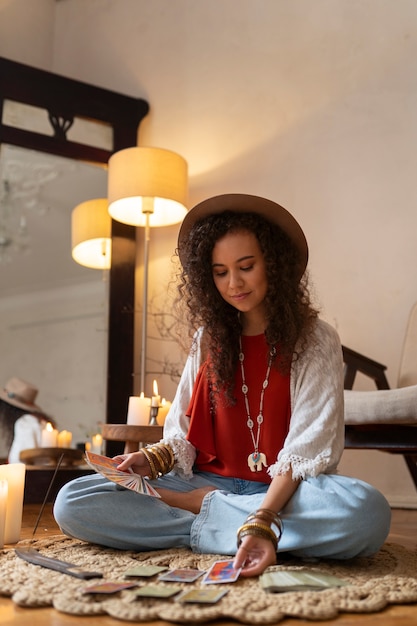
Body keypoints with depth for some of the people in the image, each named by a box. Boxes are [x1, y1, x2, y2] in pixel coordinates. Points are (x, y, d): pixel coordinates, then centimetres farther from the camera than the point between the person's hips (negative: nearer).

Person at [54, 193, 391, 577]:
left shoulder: (316, 341, -3)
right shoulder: (209, 339, 11)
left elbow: (305, 450, -14)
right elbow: (184, 434, 11)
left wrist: (262, 521, -31)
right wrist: (154, 460, -12)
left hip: (285, 492, -2)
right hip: (207, 483, 3)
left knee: (367, 510, -37)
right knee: (70, 503, -16)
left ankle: (201, 509, -20)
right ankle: (216, 511, -17)